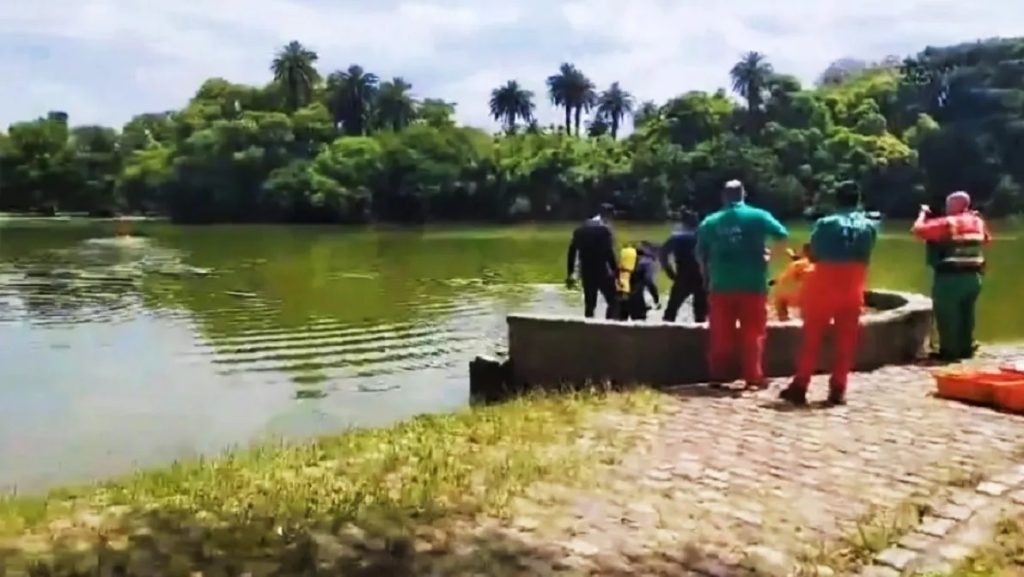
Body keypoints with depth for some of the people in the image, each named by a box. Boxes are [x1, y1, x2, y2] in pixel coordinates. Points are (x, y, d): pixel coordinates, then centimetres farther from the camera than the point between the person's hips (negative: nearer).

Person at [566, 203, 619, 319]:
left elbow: (572, 251, 9)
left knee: (589, 304, 13)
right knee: (614, 302, 3)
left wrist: (570, 273, 14)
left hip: (586, 272, 6)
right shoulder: (604, 229, -11)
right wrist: (616, 271, -15)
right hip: (602, 271, -6)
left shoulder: (581, 228, 9)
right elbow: (608, 252, -18)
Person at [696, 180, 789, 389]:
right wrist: (769, 251, 17)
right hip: (752, 285, -2)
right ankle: (753, 377, 7)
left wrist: (708, 278, 20)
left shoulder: (710, 222, 4)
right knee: (753, 333, 6)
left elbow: (701, 255, 6)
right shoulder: (758, 216, -1)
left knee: (720, 335, 8)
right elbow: (782, 235, -1)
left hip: (721, 286, 2)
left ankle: (718, 376, 11)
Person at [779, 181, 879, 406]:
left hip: (824, 286, -2)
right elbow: (865, 257, 9)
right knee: (846, 342, 8)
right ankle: (837, 390, 8)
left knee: (811, 338, 4)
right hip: (853, 289, 2)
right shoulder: (869, 226, 2)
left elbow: (813, 254, -2)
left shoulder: (825, 223, -7)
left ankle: (800, 386, 4)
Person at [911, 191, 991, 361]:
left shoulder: (945, 223, -12)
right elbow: (987, 239, 26)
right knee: (966, 314, 17)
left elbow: (918, 229, -14)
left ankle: (949, 351, 4)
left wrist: (923, 213, 4)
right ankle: (965, 349, 22)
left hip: (950, 277, -6)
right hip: (972, 277, 6)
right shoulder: (978, 222, 7)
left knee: (947, 316, 2)